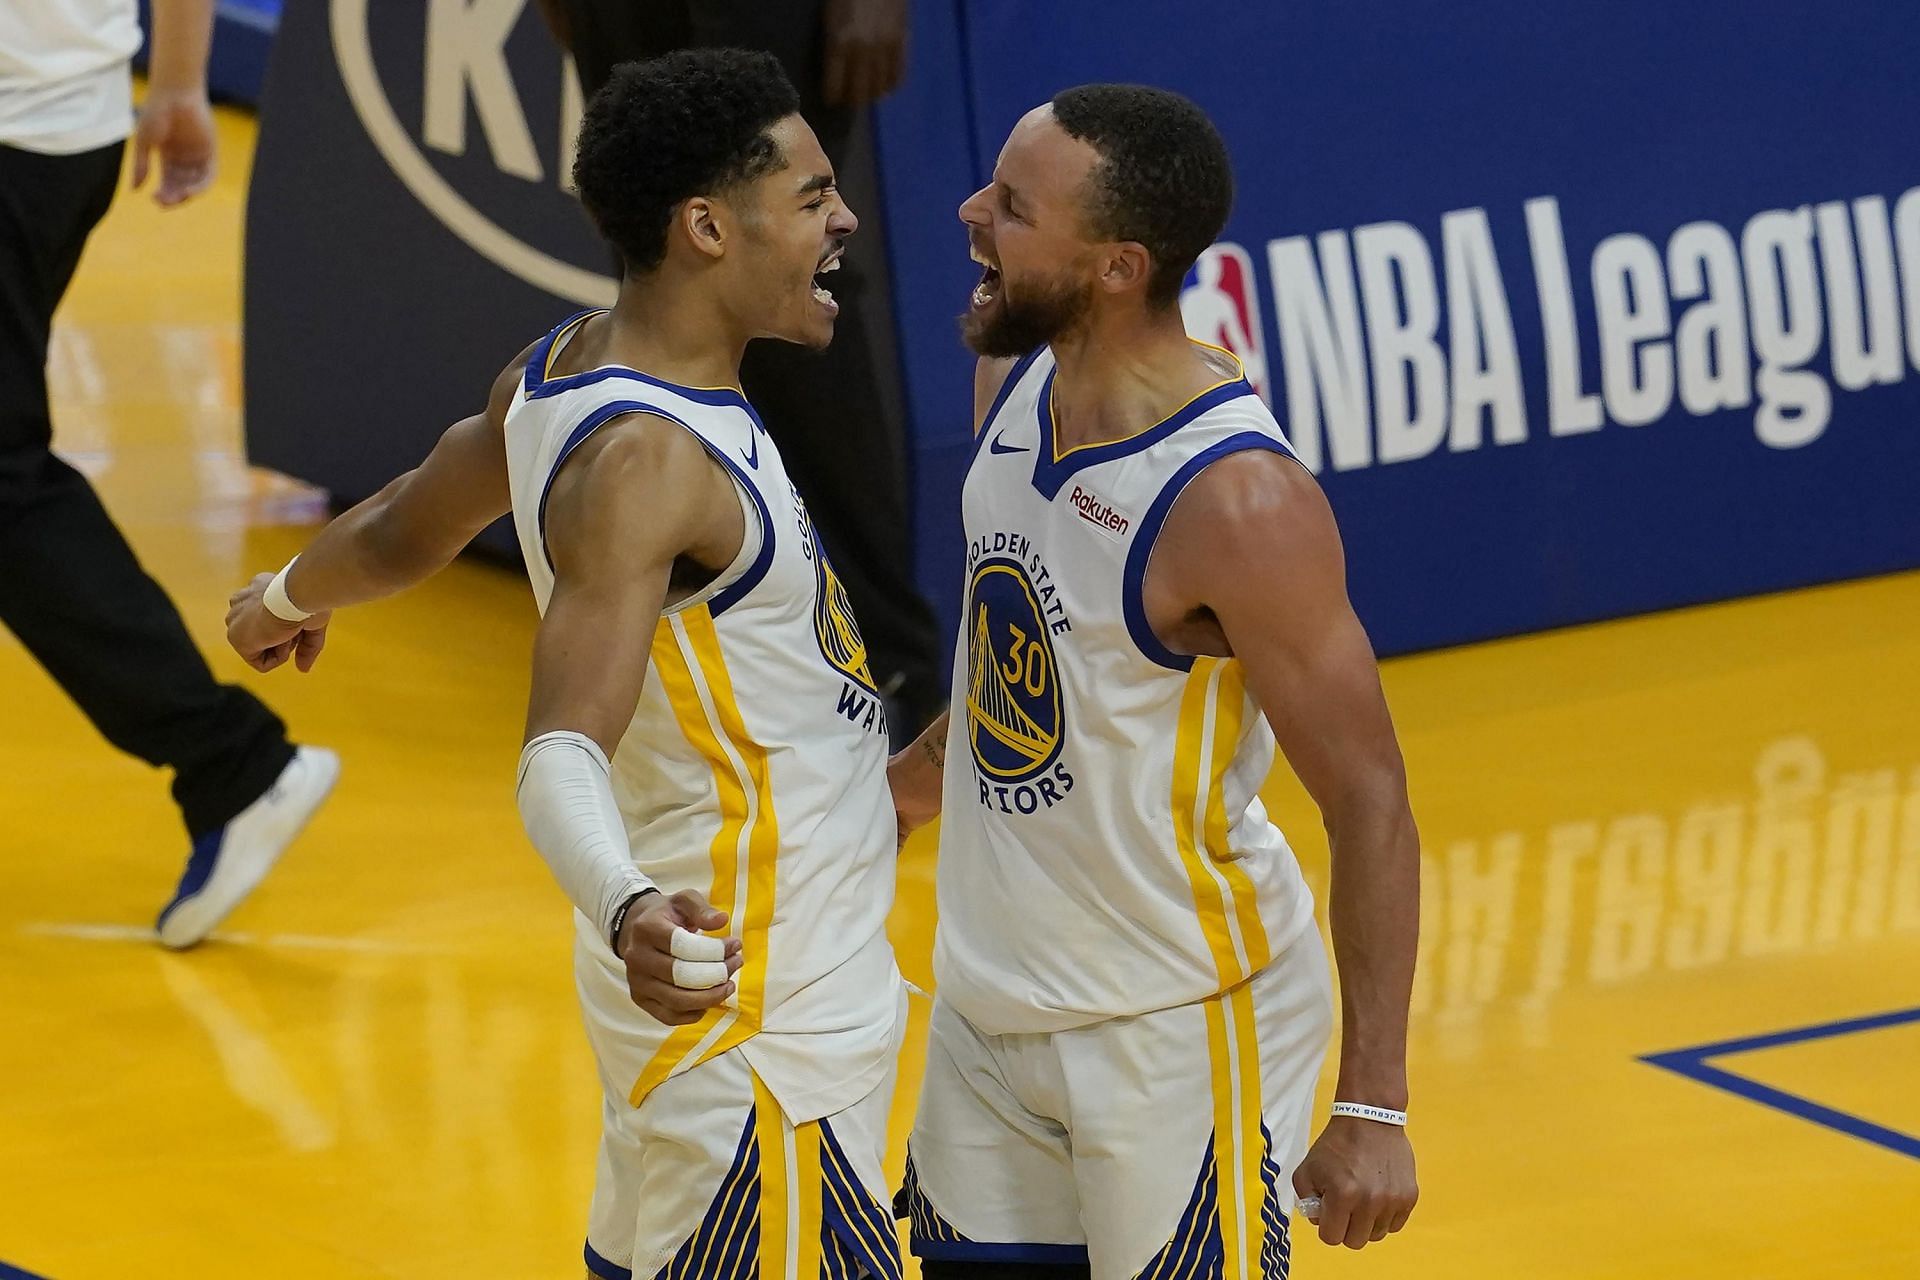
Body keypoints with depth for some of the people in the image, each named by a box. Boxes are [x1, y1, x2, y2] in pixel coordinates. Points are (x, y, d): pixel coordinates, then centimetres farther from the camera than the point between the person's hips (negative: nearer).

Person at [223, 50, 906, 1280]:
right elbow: (563, 754, -34)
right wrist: (630, 912, -54)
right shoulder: (640, 460, -25)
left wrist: (289, 598, 44)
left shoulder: (569, 370, 5)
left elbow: (402, 531, 23)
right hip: (752, 1014, -10)